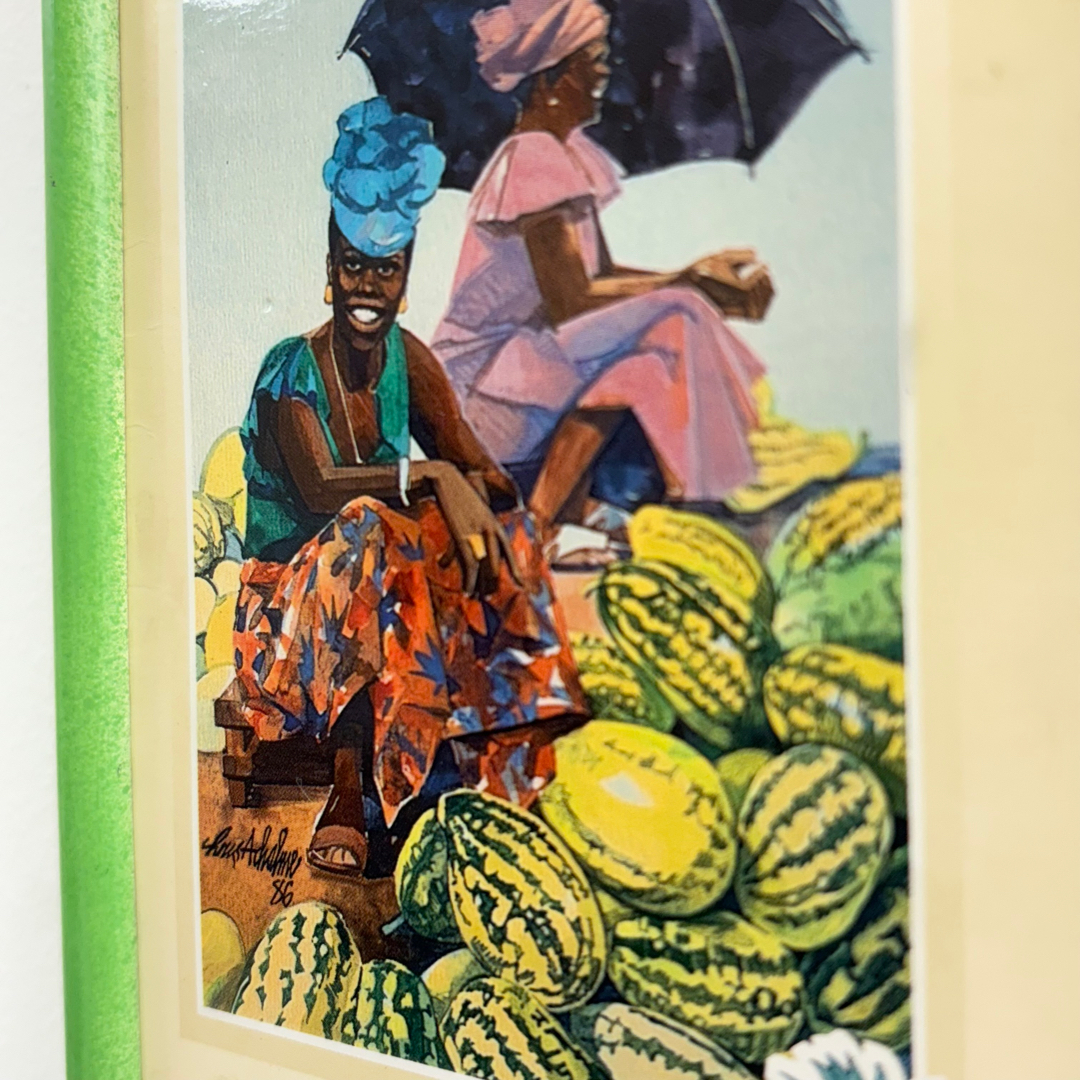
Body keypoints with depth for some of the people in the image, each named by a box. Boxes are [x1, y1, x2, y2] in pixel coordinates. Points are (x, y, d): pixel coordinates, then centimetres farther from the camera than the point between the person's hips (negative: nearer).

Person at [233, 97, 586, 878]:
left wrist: (475, 490, -26)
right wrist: (431, 477, -35)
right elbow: (318, 491, -29)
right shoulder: (290, 372, -15)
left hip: (383, 597, 5)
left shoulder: (409, 362, 1)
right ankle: (352, 786, -33)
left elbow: (485, 474, -4)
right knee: (367, 531, -35)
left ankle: (493, 768, -22)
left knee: (491, 534, -20)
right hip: (293, 605, -5)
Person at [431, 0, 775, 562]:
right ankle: (538, 524, -22)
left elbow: (601, 275, 14)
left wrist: (693, 276, 0)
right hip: (486, 374, -9)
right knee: (664, 319, -22)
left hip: (533, 354, 9)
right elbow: (570, 300, -22)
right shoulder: (531, 159, -16)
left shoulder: (569, 154, 13)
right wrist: (689, 286, -14)